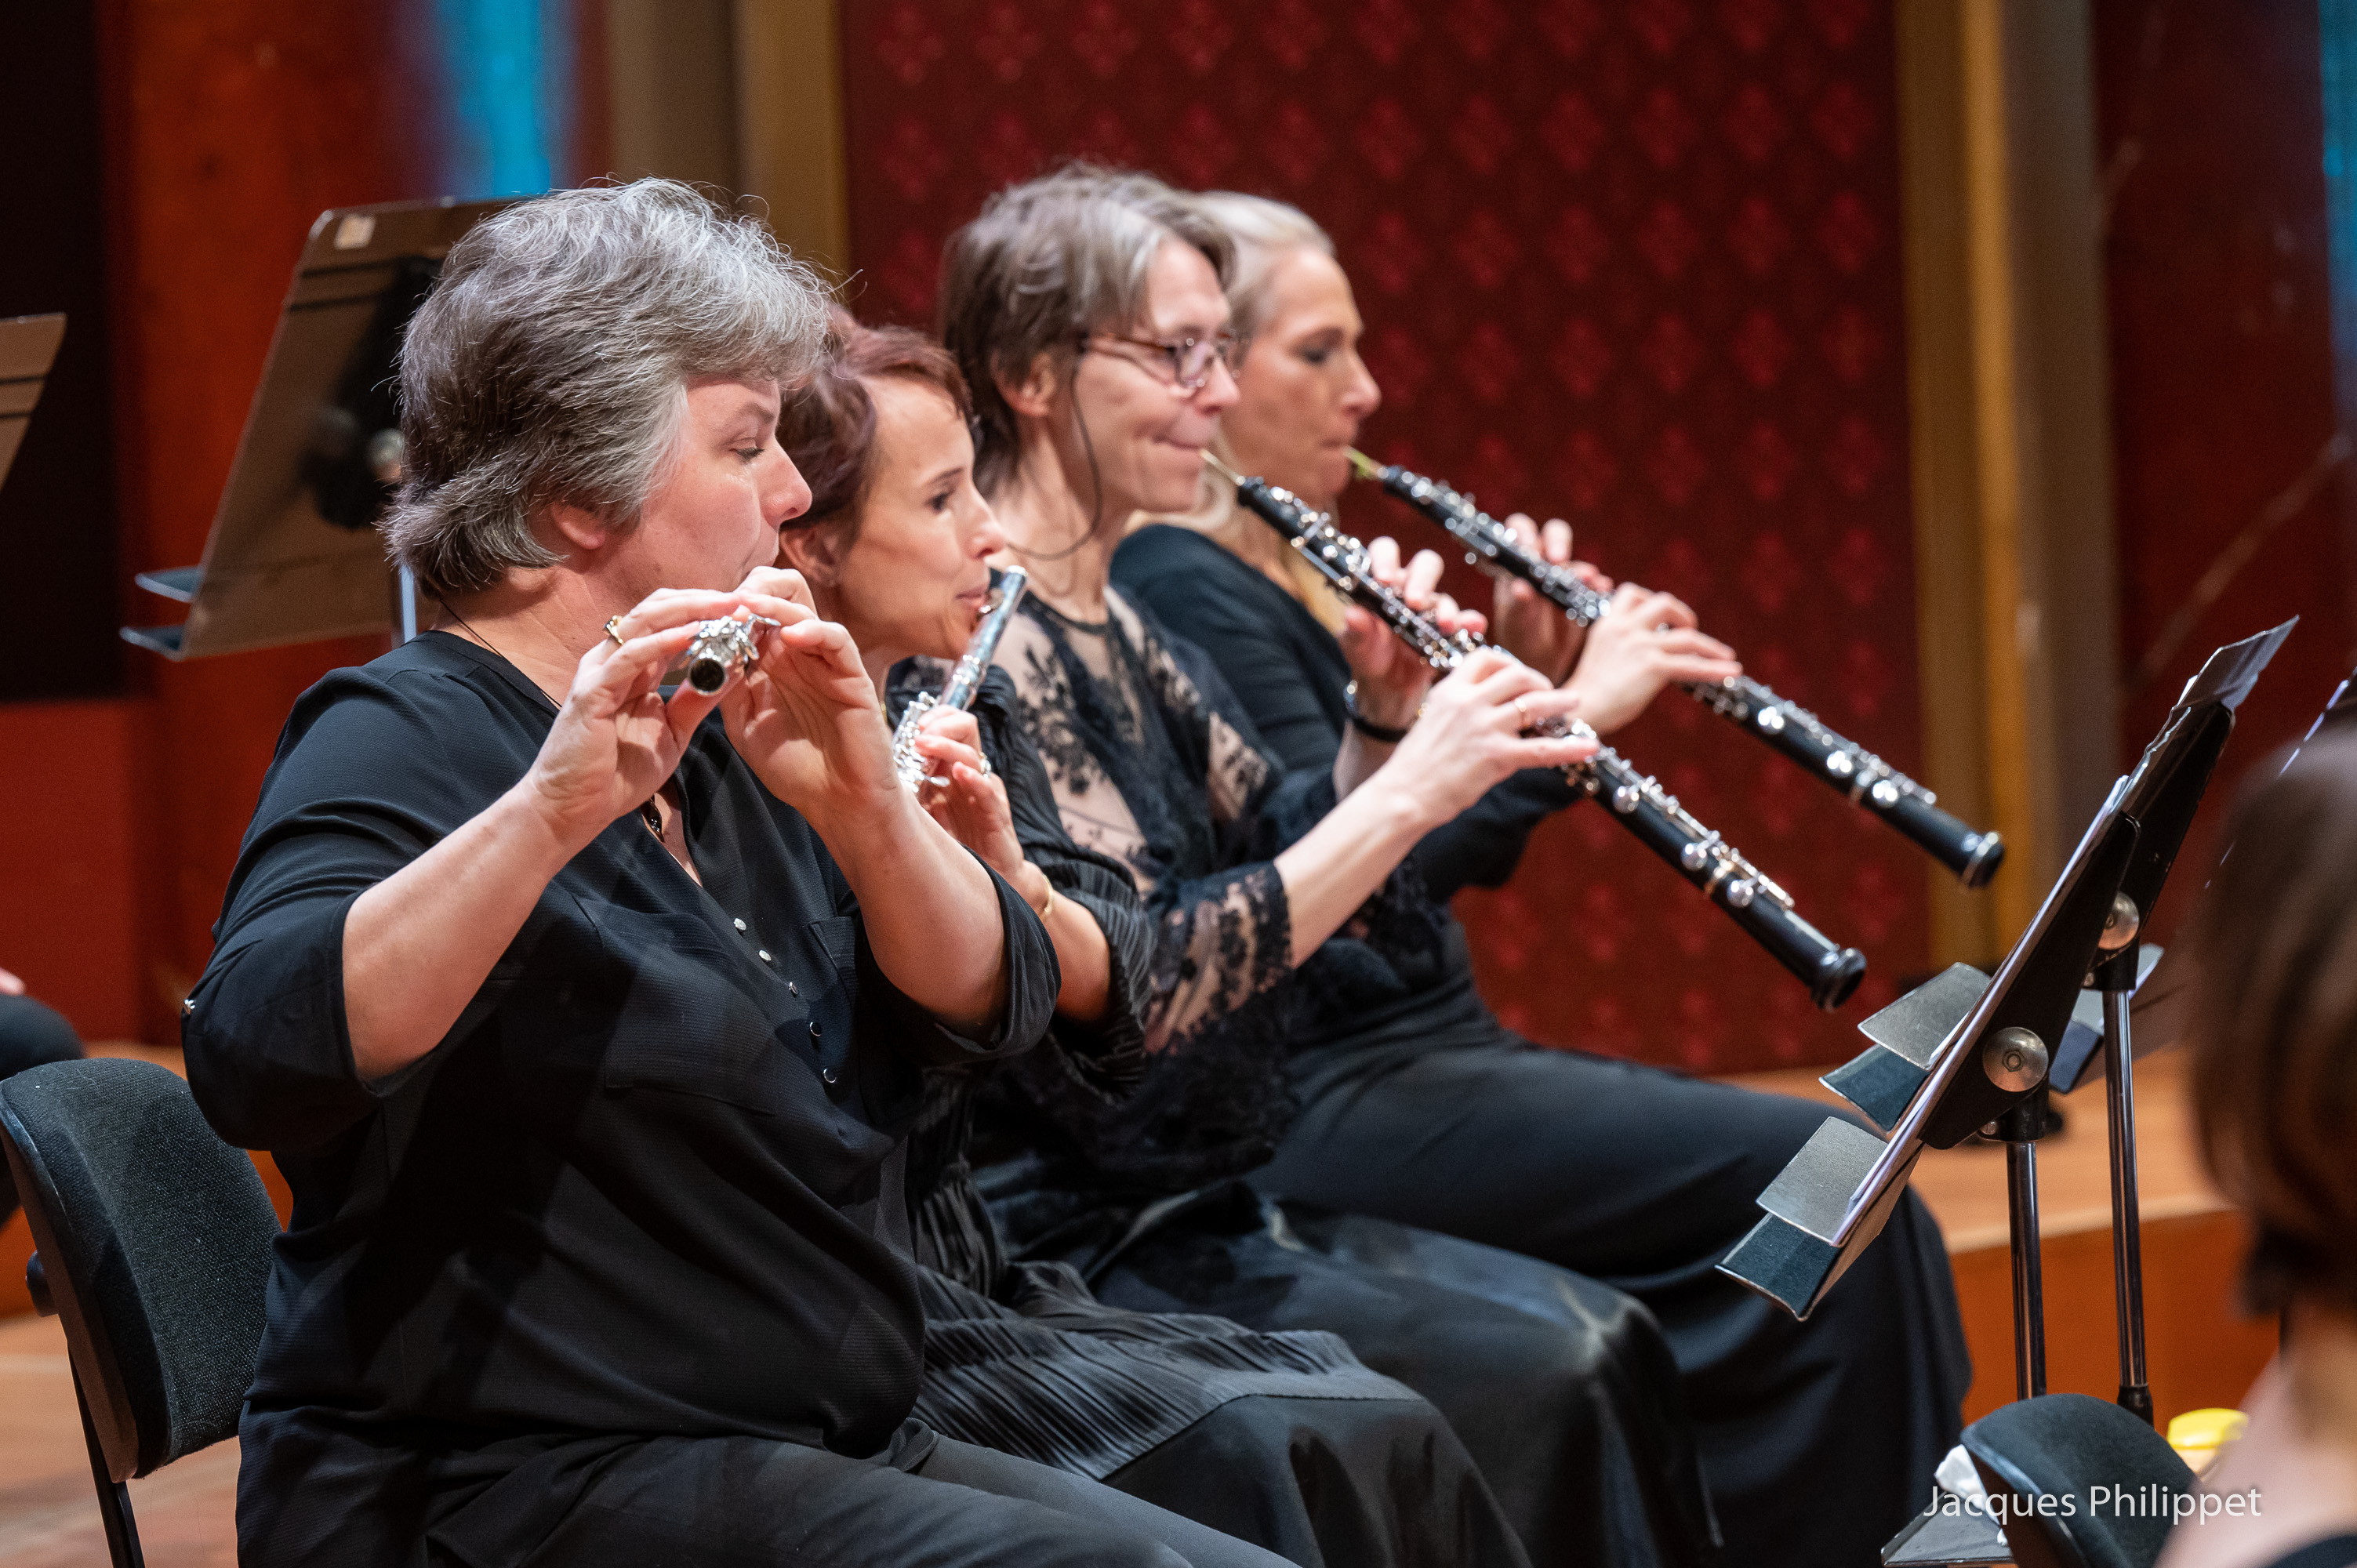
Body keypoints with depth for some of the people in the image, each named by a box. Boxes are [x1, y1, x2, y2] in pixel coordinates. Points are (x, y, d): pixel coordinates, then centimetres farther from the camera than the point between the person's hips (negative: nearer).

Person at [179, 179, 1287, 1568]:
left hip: (841, 1449, 8)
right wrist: (552, 811, -37)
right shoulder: (406, 737, -9)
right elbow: (256, 1061, -28)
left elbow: (995, 1005, 3)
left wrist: (864, 807, -15)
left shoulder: (721, 740, 14)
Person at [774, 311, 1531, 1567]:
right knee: (1271, 1455, -22)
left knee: (1379, 1431, -10)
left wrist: (1011, 872, -16)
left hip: (975, 1286, 7)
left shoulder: (956, 712, 9)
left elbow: (1115, 1003, 3)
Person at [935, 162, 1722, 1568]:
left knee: (1605, 1338, -1)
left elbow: (1288, 870, 18)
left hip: (1208, 1207, 9)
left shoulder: (1115, 631, 13)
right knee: (1540, 1375, -17)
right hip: (1081, 1247, -9)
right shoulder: (983, 644, -17)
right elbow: (1137, 993, -24)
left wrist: (1383, 725, 0)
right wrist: (1409, 789, -23)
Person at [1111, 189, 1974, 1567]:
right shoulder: (1183, 591, -13)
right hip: (1328, 1103, -10)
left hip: (1429, 1053, 10)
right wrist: (1567, 717, -20)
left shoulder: (1298, 573, 16)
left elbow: (1444, 844, 20)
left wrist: (1521, 683, 6)